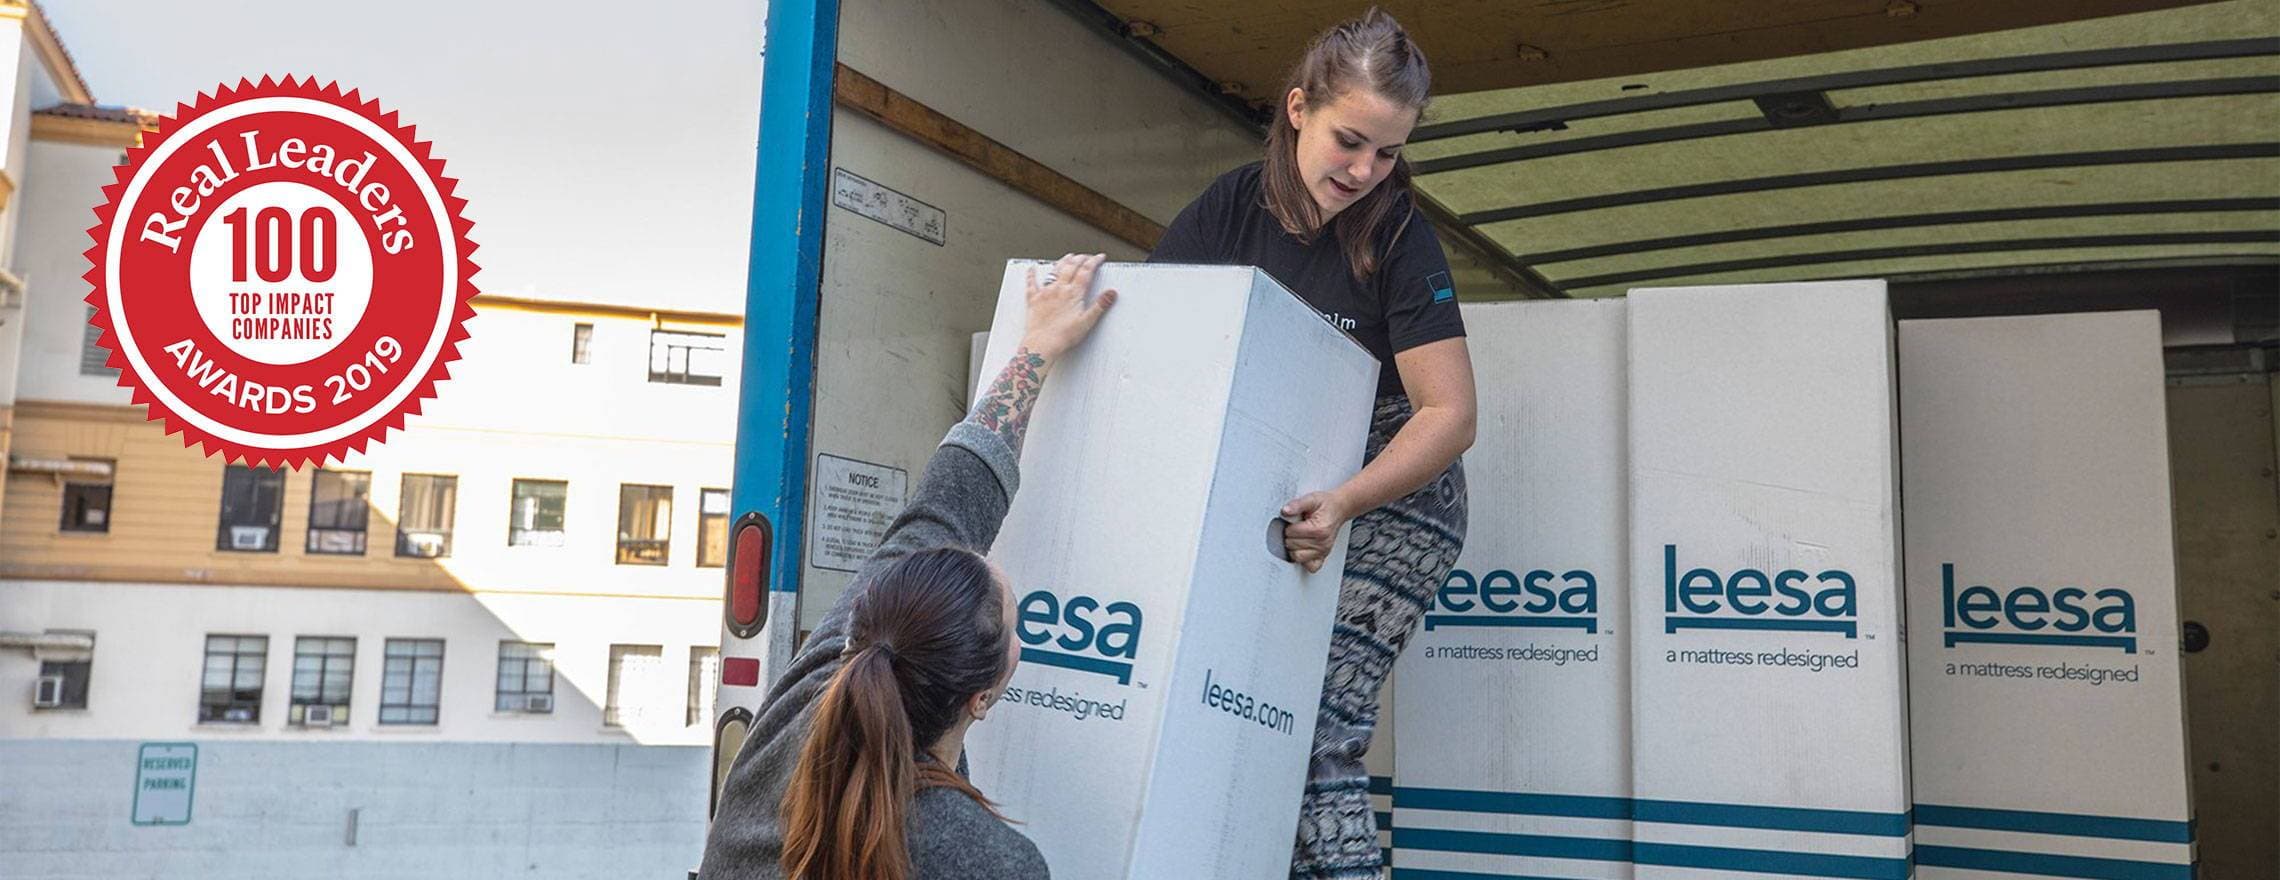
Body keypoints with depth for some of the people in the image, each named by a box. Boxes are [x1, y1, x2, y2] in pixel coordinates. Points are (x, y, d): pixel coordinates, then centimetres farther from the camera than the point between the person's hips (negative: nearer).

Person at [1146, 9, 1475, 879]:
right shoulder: (1228, 209, -4)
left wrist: (1346, 503, -31)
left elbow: (1449, 412, -17)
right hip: (1265, 496, 4)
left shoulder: (1397, 238, -14)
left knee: (1318, 729, -14)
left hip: (1389, 499, -4)